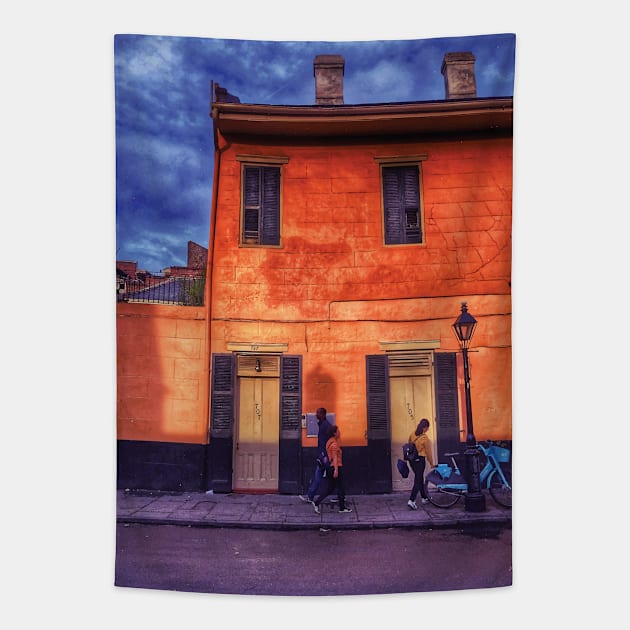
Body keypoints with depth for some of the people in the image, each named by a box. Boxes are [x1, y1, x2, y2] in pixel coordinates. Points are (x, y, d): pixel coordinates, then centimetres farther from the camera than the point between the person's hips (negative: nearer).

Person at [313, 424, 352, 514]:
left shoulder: (330, 442, 13)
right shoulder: (334, 443, -16)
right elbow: (335, 457, -22)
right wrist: (336, 469, -25)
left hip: (331, 467, 9)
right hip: (336, 467, -9)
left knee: (330, 488, 13)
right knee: (341, 488, 3)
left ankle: (316, 502, 7)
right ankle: (342, 508, 12)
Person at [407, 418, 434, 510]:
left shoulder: (412, 435, 0)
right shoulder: (425, 438, -15)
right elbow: (428, 452, -7)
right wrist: (431, 464, 5)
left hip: (412, 459, 7)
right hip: (420, 459, -6)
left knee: (420, 478, 20)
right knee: (418, 480, -3)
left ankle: (424, 498, 33)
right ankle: (411, 500, -13)